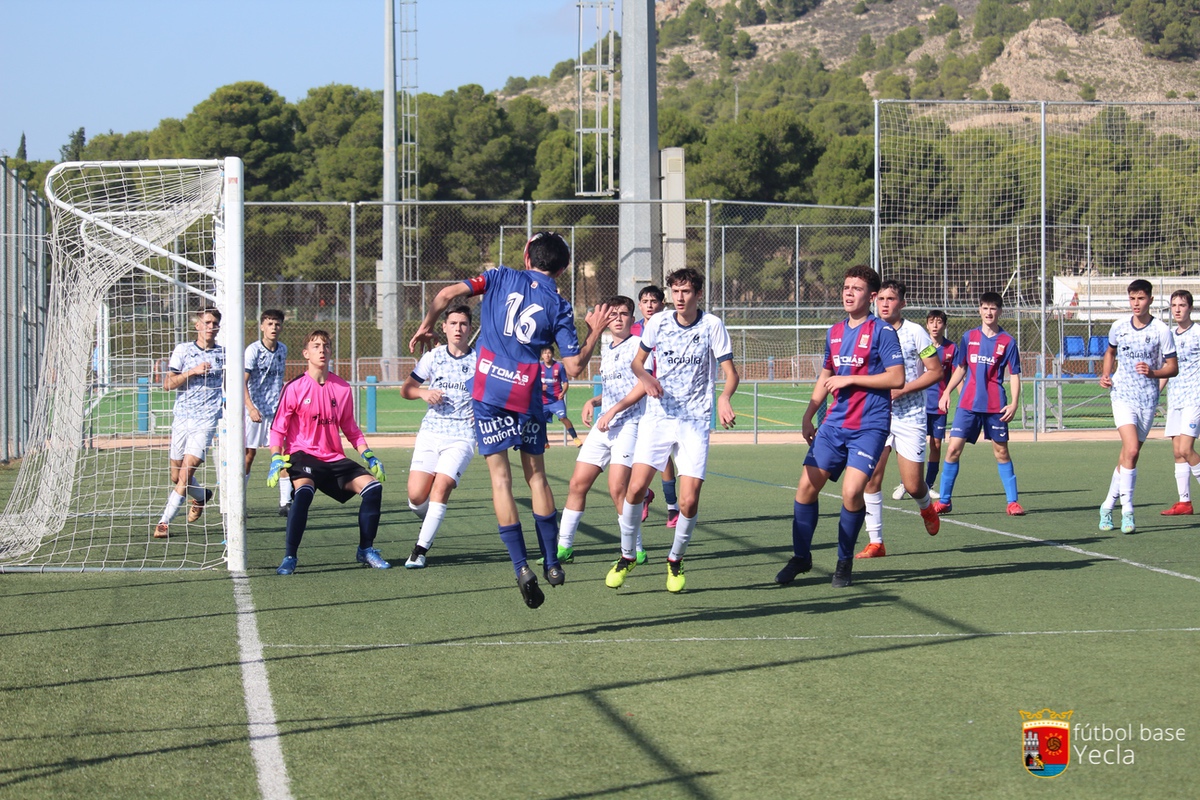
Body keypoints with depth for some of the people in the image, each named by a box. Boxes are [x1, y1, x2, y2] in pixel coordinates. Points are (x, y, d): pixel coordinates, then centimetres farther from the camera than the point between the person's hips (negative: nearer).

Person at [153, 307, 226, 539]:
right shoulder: (183, 350, 4)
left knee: (186, 473, -15)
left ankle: (164, 522, -11)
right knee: (176, 477, 11)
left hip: (206, 421, -2)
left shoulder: (223, 353, 5)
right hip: (181, 419, 2)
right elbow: (167, 384, -3)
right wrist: (192, 372, -16)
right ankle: (202, 495, 41)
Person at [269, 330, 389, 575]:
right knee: (303, 492, -34)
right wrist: (276, 460, -14)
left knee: (373, 486, -12)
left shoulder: (343, 388, 7)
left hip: (335, 458, 5)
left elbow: (350, 428, 18)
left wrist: (368, 455, 8)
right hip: (303, 455, -5)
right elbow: (278, 429, -2)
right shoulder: (294, 388, -6)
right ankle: (289, 558, -25)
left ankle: (366, 550, 5)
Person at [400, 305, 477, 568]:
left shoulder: (479, 359, 3)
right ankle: (429, 524, 28)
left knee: (441, 487, -21)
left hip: (462, 436, -2)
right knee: (416, 497, -7)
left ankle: (421, 549, -12)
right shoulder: (433, 356, 9)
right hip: (430, 432, 2)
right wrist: (423, 392, -7)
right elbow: (405, 389, 14)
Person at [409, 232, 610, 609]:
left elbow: (447, 294, -3)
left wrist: (425, 326, 13)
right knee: (536, 474, 15)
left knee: (500, 478, 2)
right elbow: (574, 368, 1)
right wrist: (594, 334, 16)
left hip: (487, 390, -1)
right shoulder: (560, 308, 5)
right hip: (527, 394, 1)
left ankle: (521, 566, -8)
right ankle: (551, 563, 18)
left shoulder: (501, 277, 7)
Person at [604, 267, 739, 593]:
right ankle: (627, 556, 9)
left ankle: (676, 561, 18)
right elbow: (637, 361, 15)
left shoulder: (712, 325, -5)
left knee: (689, 501, -8)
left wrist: (724, 399, -25)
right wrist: (645, 377, -9)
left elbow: (731, 373, -4)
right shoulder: (658, 322, 2)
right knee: (636, 488, -12)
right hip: (657, 417, 2)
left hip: (695, 421, -2)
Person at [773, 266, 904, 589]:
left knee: (852, 491, -17)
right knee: (807, 486, -1)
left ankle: (845, 562, 3)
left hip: (869, 425, -6)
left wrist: (851, 379, -13)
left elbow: (896, 378, -13)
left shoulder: (882, 331, -6)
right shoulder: (835, 332, 14)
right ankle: (801, 557, 15)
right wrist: (809, 415, 21)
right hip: (835, 423, 6)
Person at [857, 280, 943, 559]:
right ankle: (876, 542, -2)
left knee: (913, 485, -2)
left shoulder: (915, 332, -4)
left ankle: (926, 506, 34)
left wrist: (901, 390, -15)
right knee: (871, 478, -10)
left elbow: (936, 372, -5)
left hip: (909, 415, -3)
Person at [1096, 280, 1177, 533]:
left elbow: (1173, 368, -1)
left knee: (1129, 455, 7)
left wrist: (1153, 372, -20)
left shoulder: (1161, 331, -4)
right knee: (1131, 449, -19)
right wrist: (1105, 374, 6)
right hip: (1122, 395, 0)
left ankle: (1108, 505, 22)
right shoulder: (1118, 327, 3)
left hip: (1148, 398, 1)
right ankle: (1127, 510, -14)